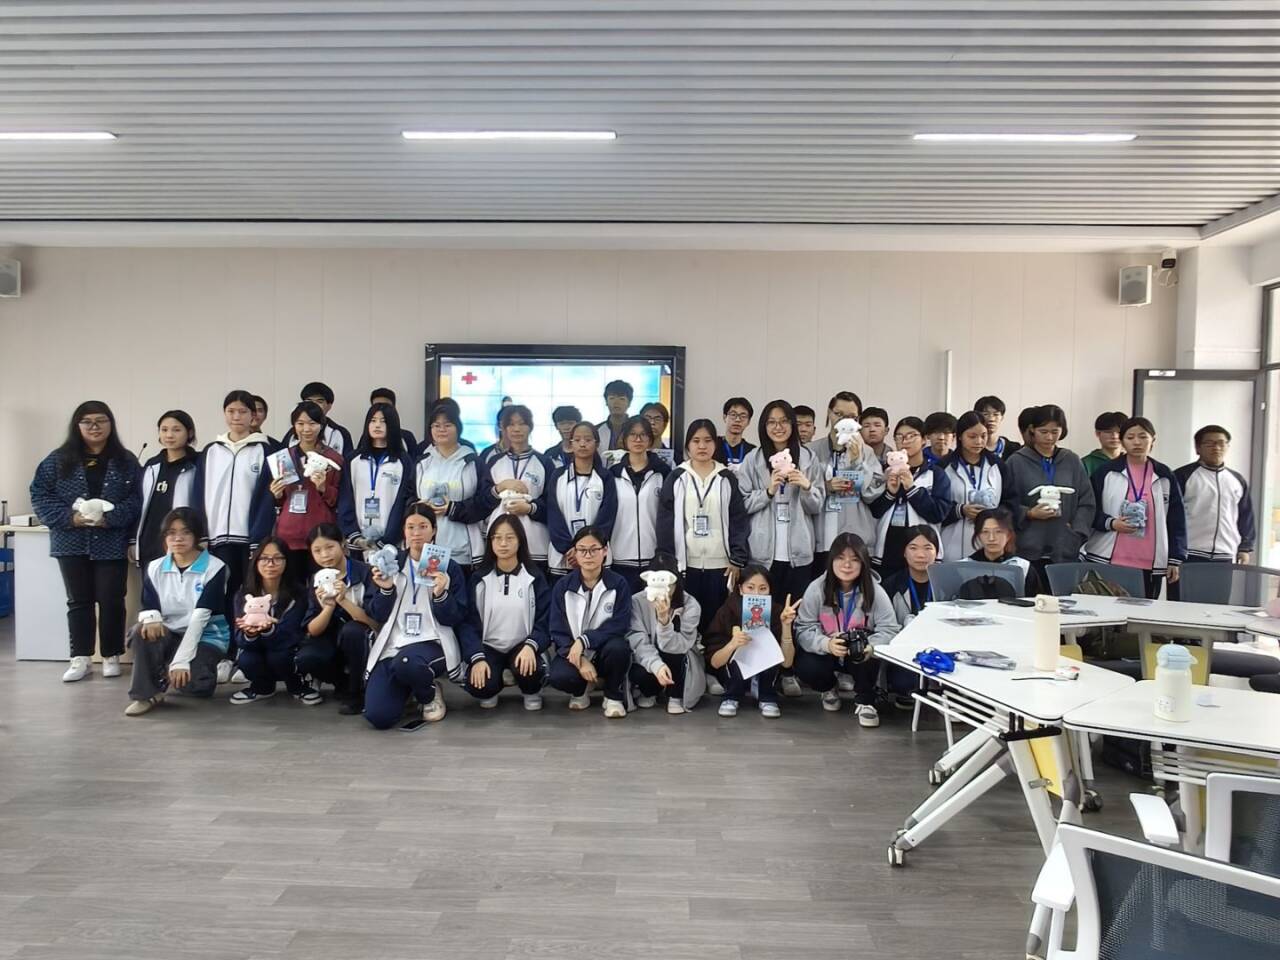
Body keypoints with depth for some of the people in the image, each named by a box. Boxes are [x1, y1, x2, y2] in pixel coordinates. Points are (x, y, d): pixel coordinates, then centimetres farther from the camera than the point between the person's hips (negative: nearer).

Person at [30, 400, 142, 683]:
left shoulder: (127, 461, 2)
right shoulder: (58, 460, 4)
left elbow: (137, 499, -5)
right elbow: (40, 495, 0)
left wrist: (111, 518, -19)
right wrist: (70, 517, -14)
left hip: (112, 544, -1)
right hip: (73, 543, 1)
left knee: (111, 601, 3)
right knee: (79, 601, 9)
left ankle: (111, 656, 16)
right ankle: (80, 658, 16)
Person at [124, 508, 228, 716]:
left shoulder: (215, 568, -12)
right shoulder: (155, 568, 4)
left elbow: (200, 617, -19)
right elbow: (148, 607, -2)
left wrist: (180, 661, -25)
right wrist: (151, 618, -30)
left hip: (205, 637, -3)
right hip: (168, 635, 4)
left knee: (190, 682, -30)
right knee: (142, 631, -29)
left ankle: (199, 667, 7)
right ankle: (146, 693, -14)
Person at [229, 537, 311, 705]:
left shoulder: (297, 595, -17)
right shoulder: (244, 594, -10)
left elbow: (289, 636, -24)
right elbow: (240, 640, -15)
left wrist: (268, 629, -46)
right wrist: (250, 634, -39)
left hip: (287, 651, -2)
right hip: (257, 650, 2)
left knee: (277, 657, -33)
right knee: (246, 660, -29)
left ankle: (296, 686, 0)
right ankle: (263, 687, 6)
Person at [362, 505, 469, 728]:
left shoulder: (450, 568, 3)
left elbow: (456, 620, -1)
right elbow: (380, 616, 10)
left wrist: (441, 595, -18)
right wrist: (386, 590, -8)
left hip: (432, 644, -3)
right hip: (392, 645, 3)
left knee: (405, 663, -40)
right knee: (378, 717, -18)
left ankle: (430, 692, -3)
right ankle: (407, 686, 17)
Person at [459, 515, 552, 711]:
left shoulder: (534, 577, -2)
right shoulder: (480, 578, 0)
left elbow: (545, 621, -6)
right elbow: (468, 622, -5)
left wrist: (530, 646, -26)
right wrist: (477, 658, -20)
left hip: (522, 646, -1)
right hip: (489, 647, 1)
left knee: (528, 670, -34)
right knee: (478, 685, -29)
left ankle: (532, 692, 5)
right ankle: (490, 691, 11)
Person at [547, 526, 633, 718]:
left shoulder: (618, 583, -8)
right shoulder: (562, 586, -5)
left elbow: (620, 626, -14)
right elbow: (558, 632, -7)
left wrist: (584, 641, -26)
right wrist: (580, 660, -22)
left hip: (605, 651, 0)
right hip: (572, 651, 1)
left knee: (618, 647, -35)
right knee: (558, 677, -31)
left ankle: (614, 696, -5)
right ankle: (580, 690, 8)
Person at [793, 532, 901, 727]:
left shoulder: (874, 591, -17)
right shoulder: (816, 589, -17)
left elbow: (889, 629, -19)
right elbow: (804, 629, -18)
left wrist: (870, 646, -41)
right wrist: (826, 644, -39)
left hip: (860, 656, 0)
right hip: (825, 652, 1)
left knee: (869, 652, -33)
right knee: (805, 667, -28)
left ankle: (865, 700, -5)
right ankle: (828, 688, 12)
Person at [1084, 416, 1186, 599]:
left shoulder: (1165, 477, 9)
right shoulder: (1106, 472, 2)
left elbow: (1176, 521, 10)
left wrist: (1175, 559, 5)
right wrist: (1110, 523, -14)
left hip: (1151, 565, 2)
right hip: (1107, 560, -2)